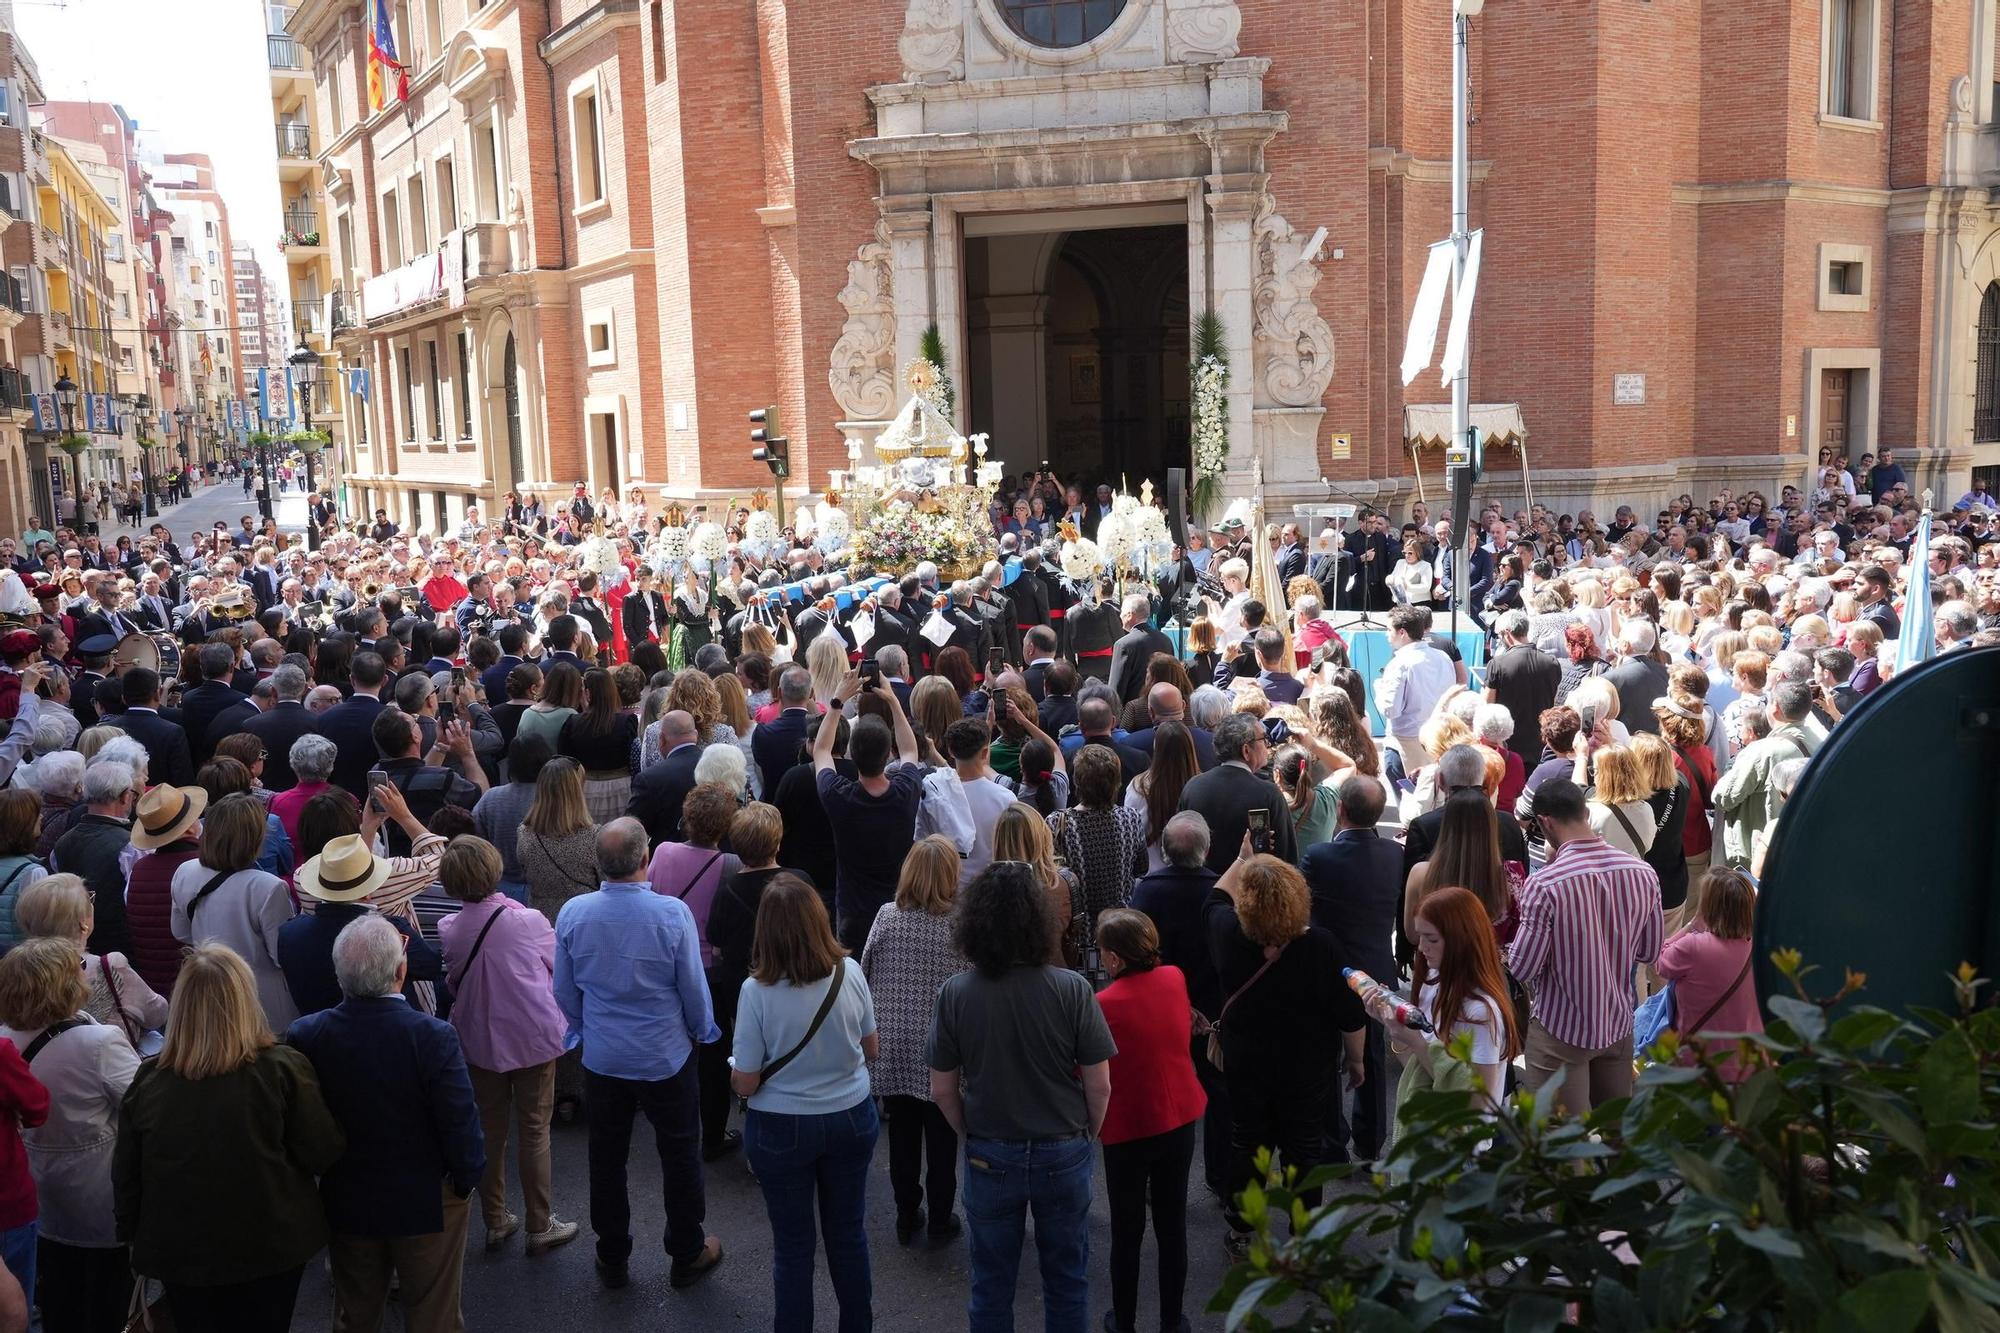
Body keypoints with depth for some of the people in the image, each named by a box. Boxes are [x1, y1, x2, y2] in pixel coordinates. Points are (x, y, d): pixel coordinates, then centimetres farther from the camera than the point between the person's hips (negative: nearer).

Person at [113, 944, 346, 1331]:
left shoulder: (148, 1079, -11)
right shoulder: (282, 1069, -19)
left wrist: (134, 1237, 14)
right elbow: (324, 1155, -12)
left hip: (181, 1252, 2)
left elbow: (125, 1178, 0)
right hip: (270, 1248, -2)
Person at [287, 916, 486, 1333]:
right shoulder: (433, 1037, -27)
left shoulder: (305, 1036, -17)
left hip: (346, 1204, 3)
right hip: (426, 1204, -3)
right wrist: (467, 1178, -3)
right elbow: (461, 1122, -21)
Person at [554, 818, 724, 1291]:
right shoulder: (672, 913, -23)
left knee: (607, 1158, 18)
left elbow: (564, 991, 0)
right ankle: (686, 1256, 30)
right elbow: (694, 987, -12)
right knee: (680, 1155, 16)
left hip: (602, 1058, 2)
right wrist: (700, 1031, 9)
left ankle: (613, 1259, 33)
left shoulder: (573, 913, -14)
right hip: (666, 1057, -2)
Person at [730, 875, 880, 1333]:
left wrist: (735, 1072, 7)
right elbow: (872, 1049, 1)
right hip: (851, 1119, 3)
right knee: (849, 1232, 20)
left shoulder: (757, 991, -22)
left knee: (793, 1244, 14)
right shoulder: (849, 974, -13)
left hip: (782, 1129, -3)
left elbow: (745, 1084, -15)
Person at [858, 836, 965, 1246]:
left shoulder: (887, 917, -7)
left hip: (893, 1047, 2)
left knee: (903, 1136, 15)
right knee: (941, 1139, 12)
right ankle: (940, 1220, 22)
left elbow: (865, 973, 0)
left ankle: (907, 1218, 27)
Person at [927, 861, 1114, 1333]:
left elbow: (943, 1091, -6)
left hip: (990, 1158, 1)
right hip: (1063, 1154, 0)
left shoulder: (955, 994, -15)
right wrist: (1084, 1137, 7)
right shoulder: (1071, 989, -18)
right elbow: (1099, 1087, -12)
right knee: (1066, 1278, 19)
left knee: (991, 1282, 18)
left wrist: (974, 1137, 11)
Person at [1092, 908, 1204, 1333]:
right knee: (1173, 1225, 16)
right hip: (1180, 1121, 4)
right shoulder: (1174, 979, -6)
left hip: (1129, 1131, -4)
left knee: (1127, 1232, 13)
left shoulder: (1104, 1005, -22)